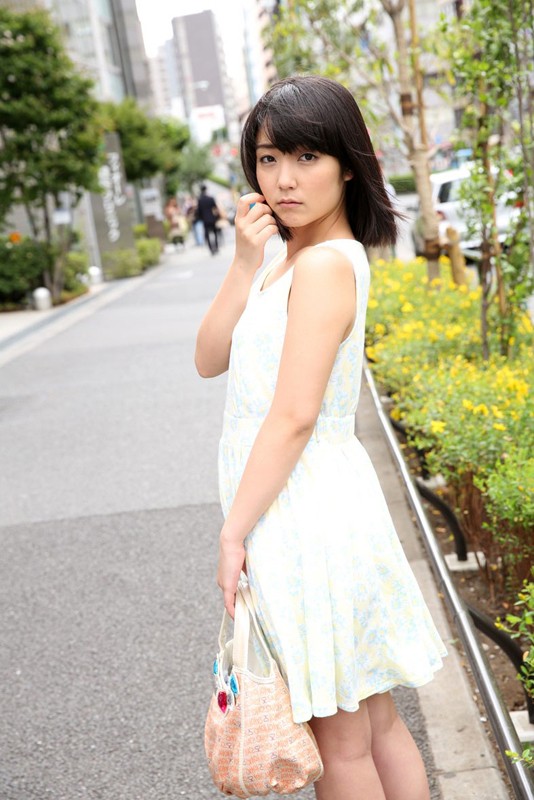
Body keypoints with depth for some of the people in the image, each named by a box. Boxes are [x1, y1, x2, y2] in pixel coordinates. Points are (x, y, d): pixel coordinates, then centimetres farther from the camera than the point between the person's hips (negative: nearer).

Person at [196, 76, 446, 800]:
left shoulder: (324, 263, -17)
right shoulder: (289, 260, 11)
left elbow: (294, 415, -21)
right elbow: (210, 359, 5)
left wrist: (234, 531, -15)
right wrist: (245, 265, -6)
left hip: (307, 520, -9)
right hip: (318, 507, 9)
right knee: (375, 724, 21)